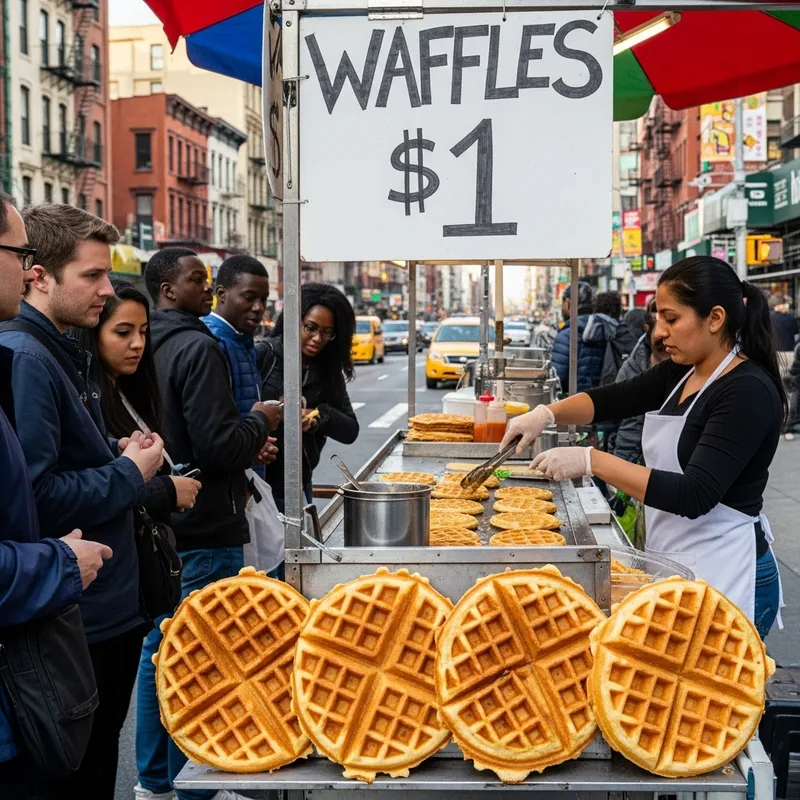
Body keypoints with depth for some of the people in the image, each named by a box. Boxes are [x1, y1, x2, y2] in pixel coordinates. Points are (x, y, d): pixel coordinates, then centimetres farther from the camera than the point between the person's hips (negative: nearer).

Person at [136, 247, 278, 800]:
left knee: (160, 650, 17)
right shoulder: (198, 347, -17)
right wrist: (258, 422, -4)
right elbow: (218, 444, -22)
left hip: (161, 522, 9)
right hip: (204, 529, -9)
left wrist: (245, 444, 12)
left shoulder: (152, 346, 10)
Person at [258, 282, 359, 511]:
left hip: (300, 485, 5)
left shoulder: (328, 372, 8)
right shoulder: (264, 356, -8)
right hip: (259, 482, -5)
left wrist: (320, 416, -14)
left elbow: (350, 431, 5)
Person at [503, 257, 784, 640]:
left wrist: (592, 461, -28)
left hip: (724, 576, -8)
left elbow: (694, 496, -26)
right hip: (674, 564, 8)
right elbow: (611, 399, 15)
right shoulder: (680, 372, 7)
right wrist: (547, 413, -4)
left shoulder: (749, 392, -18)